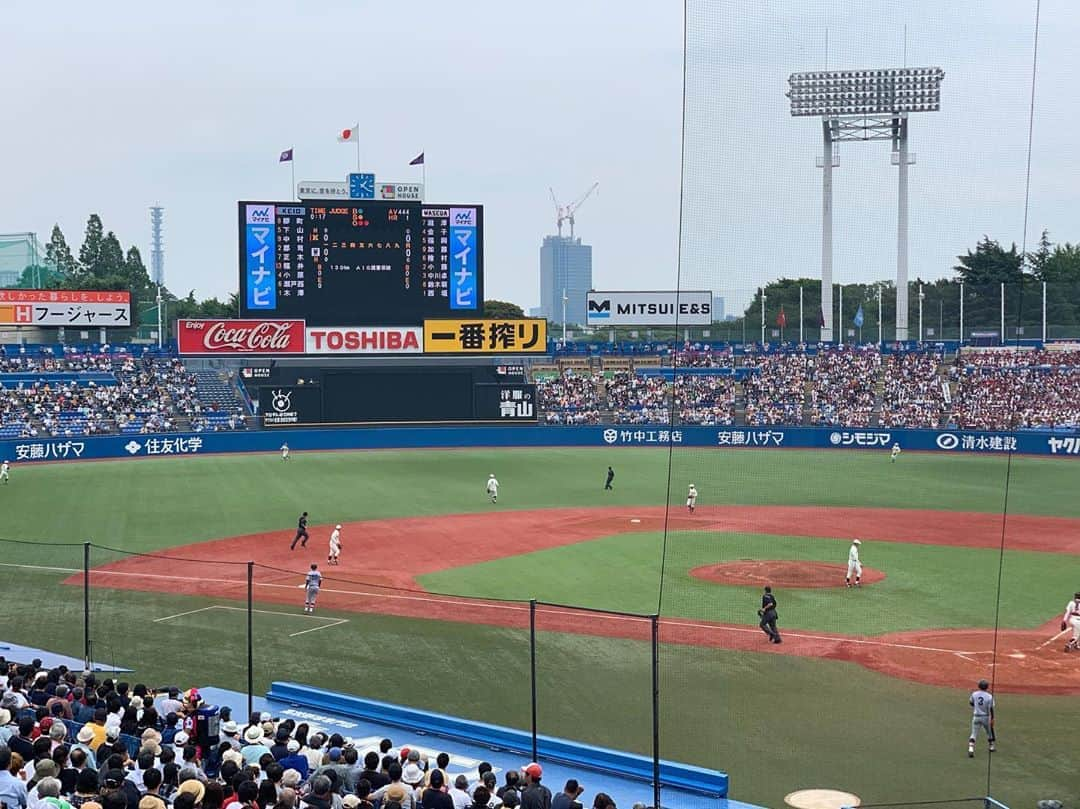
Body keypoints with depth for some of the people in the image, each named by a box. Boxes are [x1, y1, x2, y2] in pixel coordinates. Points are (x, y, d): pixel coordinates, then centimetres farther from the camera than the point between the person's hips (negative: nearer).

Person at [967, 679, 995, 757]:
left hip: (976, 716, 1)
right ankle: (991, 747, 37)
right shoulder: (989, 696, -13)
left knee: (974, 733, 0)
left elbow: (971, 703, 11)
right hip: (986, 717, -1)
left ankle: (971, 749, -18)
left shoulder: (974, 694, -5)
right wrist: (992, 719, -10)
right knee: (990, 731, 23)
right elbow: (991, 709, -13)